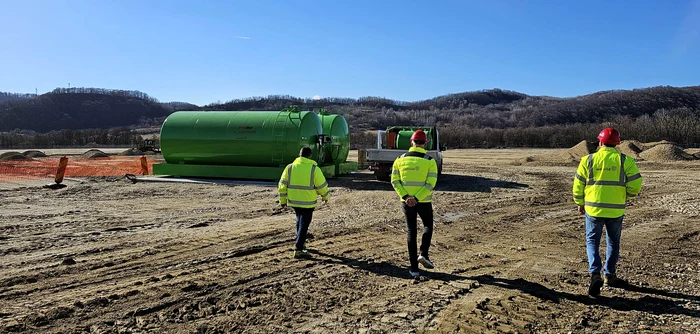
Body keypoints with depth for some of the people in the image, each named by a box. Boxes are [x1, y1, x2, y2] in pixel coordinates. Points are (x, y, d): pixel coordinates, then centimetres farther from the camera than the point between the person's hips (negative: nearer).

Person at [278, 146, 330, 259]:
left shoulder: (290, 167, 0)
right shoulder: (314, 169, -10)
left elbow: (282, 185, 3)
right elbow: (322, 185, -4)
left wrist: (283, 200, 12)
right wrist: (325, 197, 14)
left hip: (293, 201, 4)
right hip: (308, 203, -4)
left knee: (300, 221, 25)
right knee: (304, 225, 3)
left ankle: (301, 242, 35)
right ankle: (298, 250, 0)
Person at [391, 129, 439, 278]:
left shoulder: (400, 159, 1)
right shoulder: (430, 161, -7)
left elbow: (395, 181, -4)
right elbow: (431, 183, -14)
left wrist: (405, 197, -10)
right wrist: (417, 199, -15)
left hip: (406, 202, 2)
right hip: (424, 202, -2)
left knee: (411, 232, 11)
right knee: (428, 226, 23)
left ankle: (414, 268, 11)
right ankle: (423, 254, 4)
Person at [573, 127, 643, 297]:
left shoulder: (588, 160, -5)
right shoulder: (625, 161, -4)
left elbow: (578, 185, -2)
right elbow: (635, 186, -7)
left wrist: (580, 204, 13)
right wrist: (625, 194, 14)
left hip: (593, 208, -1)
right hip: (616, 210, 1)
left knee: (592, 241, 10)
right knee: (613, 242, 18)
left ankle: (595, 273, -9)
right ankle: (609, 275, 27)